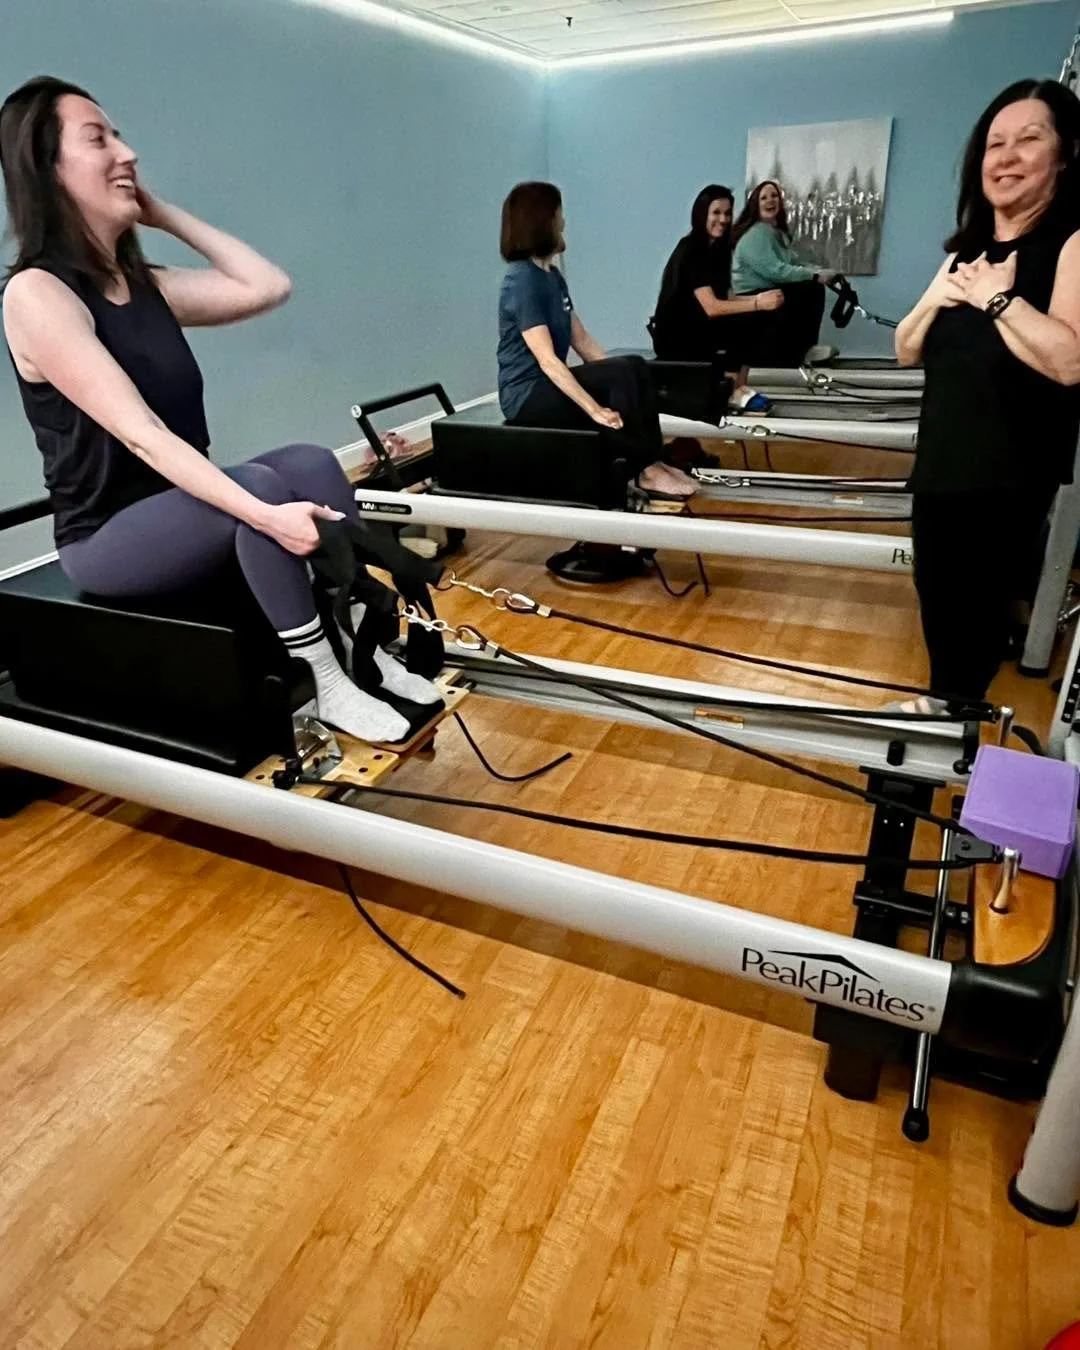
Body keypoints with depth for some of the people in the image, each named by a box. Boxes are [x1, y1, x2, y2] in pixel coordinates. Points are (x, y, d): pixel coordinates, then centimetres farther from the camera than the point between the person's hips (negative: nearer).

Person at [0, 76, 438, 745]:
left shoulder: (145, 284, 10)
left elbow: (269, 287, 5)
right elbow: (140, 433, -26)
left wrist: (165, 214, 8)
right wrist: (262, 513, -35)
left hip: (180, 502, 8)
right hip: (107, 536, -7)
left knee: (312, 461, -15)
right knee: (260, 483, -31)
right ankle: (329, 686, -23)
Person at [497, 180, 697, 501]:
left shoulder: (552, 276, 13)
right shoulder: (522, 281, -16)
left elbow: (583, 340, 11)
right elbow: (547, 360, -24)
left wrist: (618, 377, -1)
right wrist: (594, 409, -30)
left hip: (552, 383, 8)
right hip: (527, 395, -8)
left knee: (636, 367, -9)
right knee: (623, 373, -22)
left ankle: (654, 460, -11)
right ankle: (646, 470, -14)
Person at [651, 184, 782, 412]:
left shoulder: (718, 248, 9)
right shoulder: (689, 250, -16)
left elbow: (723, 299, 6)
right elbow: (711, 307, -24)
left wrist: (759, 298, -10)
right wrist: (758, 303, -29)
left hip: (696, 329, 8)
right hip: (674, 338, -8)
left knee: (758, 322, -12)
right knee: (750, 323, -23)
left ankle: (738, 387, -13)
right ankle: (734, 390, -14)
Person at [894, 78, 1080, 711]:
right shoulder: (966, 251, 14)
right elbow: (907, 353, 14)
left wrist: (996, 296, -15)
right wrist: (934, 300, -4)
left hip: (1010, 474, -7)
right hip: (942, 459, 7)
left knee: (979, 608, 1)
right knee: (938, 600, 15)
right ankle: (944, 704, 32)